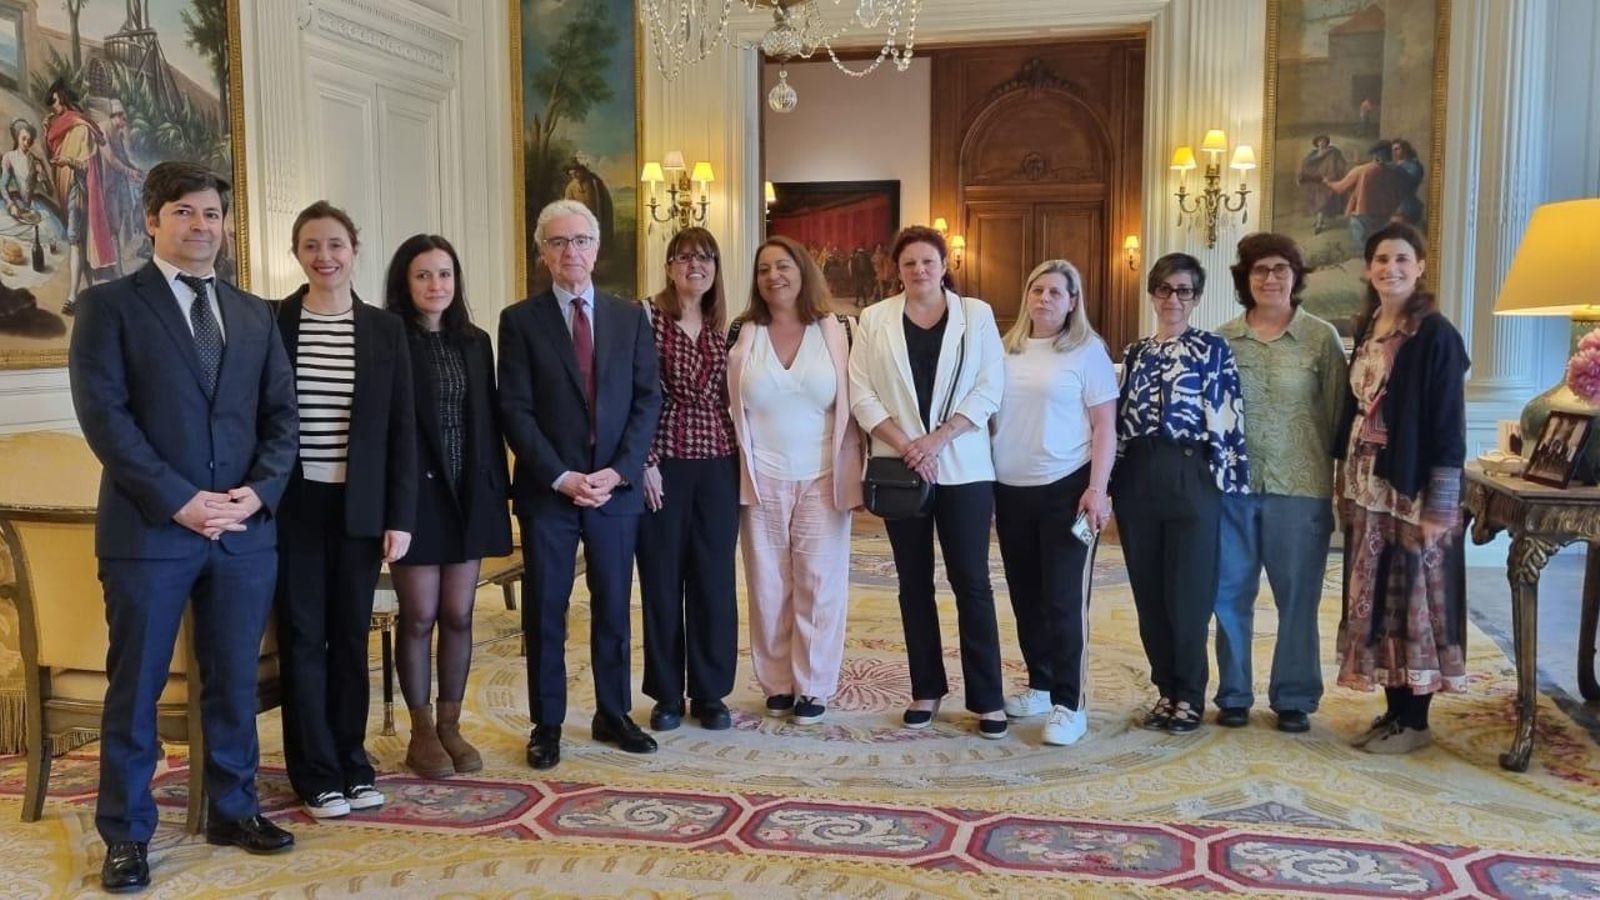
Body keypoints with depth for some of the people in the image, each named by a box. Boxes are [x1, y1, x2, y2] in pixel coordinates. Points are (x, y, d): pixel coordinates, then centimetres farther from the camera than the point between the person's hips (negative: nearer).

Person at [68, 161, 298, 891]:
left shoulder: (254, 315, 13)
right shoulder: (110, 305, 0)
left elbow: (281, 413, 10)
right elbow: (103, 414, -9)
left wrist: (258, 490, -7)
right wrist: (179, 501, -16)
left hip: (246, 527, 4)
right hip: (150, 527, -4)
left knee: (235, 680, 12)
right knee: (135, 687, 6)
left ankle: (233, 810, 26)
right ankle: (126, 834, 19)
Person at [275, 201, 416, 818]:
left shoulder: (384, 328, 4)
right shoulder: (269, 321, 0)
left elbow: (401, 427, 3)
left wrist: (400, 516, -2)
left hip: (359, 505, 1)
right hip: (292, 504, -1)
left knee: (351, 635, 9)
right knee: (303, 637, 5)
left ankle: (352, 762, 22)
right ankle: (317, 773, 16)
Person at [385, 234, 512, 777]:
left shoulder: (475, 342, 10)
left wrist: (497, 490, 7)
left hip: (468, 495, 4)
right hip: (414, 493, -4)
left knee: (458, 615, 8)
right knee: (419, 616, 3)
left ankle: (450, 725, 21)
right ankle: (421, 732, 16)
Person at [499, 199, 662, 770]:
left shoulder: (630, 318, 7)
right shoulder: (520, 320, 0)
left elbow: (648, 400, 3)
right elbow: (515, 411, -5)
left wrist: (619, 471, -9)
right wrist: (562, 477, -14)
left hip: (616, 486, 2)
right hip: (547, 490, -2)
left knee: (613, 608, 10)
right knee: (544, 611, 6)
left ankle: (613, 714, 24)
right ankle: (546, 724, 18)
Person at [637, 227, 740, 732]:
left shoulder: (725, 327, 10)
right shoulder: (648, 315, -3)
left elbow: (732, 398, 14)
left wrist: (742, 457, 7)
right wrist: (646, 462, -11)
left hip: (717, 466, 3)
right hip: (662, 465, -3)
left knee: (714, 579, 7)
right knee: (662, 579, 6)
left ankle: (711, 693, 20)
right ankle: (667, 694, 19)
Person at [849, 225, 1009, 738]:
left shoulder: (977, 315, 4)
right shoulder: (875, 320, 6)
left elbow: (989, 389, -3)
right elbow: (861, 393, -1)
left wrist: (937, 438, -14)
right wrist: (906, 445, -12)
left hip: (963, 467, -1)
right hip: (900, 468, 2)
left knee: (971, 581, -1)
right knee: (914, 582, 8)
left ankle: (988, 698, 6)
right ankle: (926, 690, 19)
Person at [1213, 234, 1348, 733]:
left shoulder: (1322, 338, 1)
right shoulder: (1222, 339, 5)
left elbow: (1338, 414, 1)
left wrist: (1340, 482, -1)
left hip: (1300, 487, -1)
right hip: (1232, 485, 2)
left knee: (1297, 596, 7)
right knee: (1230, 593, 7)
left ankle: (1294, 698, 20)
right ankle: (1233, 694, 21)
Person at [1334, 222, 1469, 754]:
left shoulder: (1435, 335, -10)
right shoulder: (1367, 329, 11)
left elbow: (1448, 424, -13)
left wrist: (1439, 507, -16)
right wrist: (1346, 484, 14)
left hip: (1411, 489, -7)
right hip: (1366, 487, 7)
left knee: (1413, 599, 1)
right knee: (1374, 599, 11)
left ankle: (1415, 721, 12)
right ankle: (1394, 711, 22)